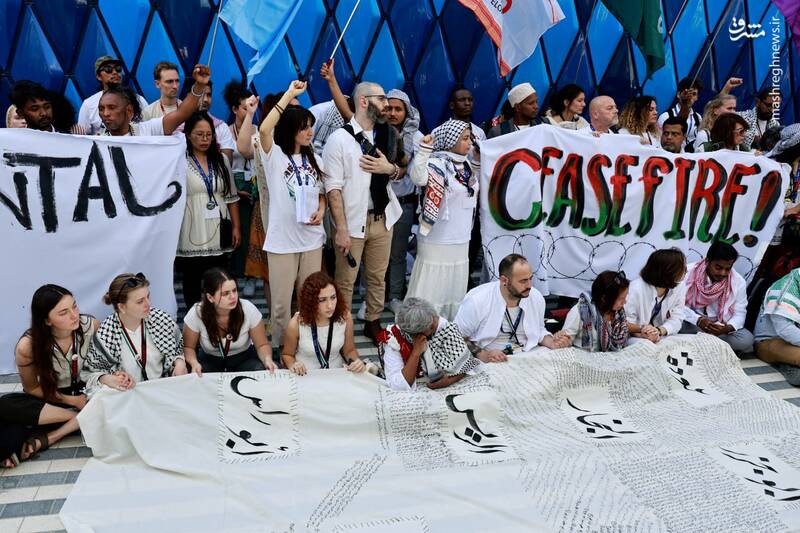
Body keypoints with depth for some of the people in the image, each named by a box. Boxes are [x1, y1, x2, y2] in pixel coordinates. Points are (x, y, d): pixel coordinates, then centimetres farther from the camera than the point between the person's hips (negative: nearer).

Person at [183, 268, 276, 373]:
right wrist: (194, 363, -27)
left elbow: (262, 345, -10)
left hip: (244, 359, 0)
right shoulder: (196, 314, -22)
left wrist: (267, 359, -32)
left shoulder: (249, 310, -23)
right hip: (210, 361, 0)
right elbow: (188, 347, -5)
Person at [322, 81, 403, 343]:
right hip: (353, 221, -5)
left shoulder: (388, 134, 8)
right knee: (345, 281, 3)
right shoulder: (339, 138, -8)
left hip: (382, 219, 5)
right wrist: (341, 229, -17)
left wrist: (390, 169, -5)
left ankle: (373, 323, 29)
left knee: (378, 277, 13)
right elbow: (334, 187, -12)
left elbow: (400, 172, 20)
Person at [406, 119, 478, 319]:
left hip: (461, 241, 8)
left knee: (455, 290, 18)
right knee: (432, 289, -1)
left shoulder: (466, 165, 11)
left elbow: (475, 189, 27)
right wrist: (424, 149, -38)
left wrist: (478, 158, 19)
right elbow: (418, 178, -33)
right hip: (437, 241, -8)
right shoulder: (437, 163, -14)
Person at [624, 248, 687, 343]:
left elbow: (676, 319, -8)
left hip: (662, 338, 5)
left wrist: (659, 331, -26)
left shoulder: (679, 287, -7)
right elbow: (626, 323, -18)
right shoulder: (636, 289, -22)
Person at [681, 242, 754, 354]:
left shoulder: (739, 282, -5)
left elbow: (739, 313, -3)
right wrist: (698, 320, -30)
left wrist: (728, 328, -25)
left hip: (721, 326, 3)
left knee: (747, 339, -25)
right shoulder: (688, 273, -14)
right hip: (691, 323, -2)